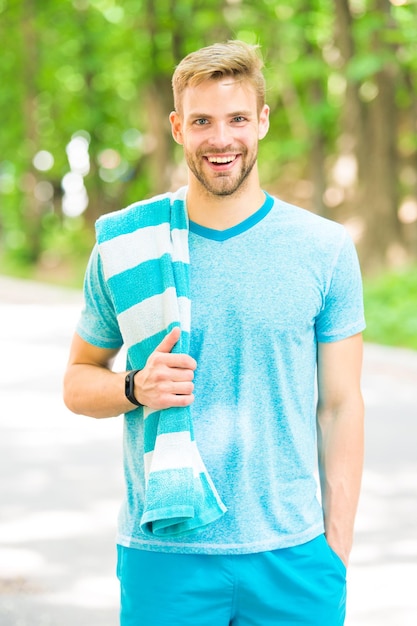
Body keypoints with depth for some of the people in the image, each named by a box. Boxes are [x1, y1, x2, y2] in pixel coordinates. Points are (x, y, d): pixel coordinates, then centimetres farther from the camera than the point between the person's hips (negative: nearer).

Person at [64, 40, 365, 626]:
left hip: (291, 555, 0)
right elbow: (78, 382, 10)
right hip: (164, 554, 0)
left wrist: (337, 554, -1)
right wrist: (136, 388, -12)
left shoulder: (325, 249, 1)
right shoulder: (124, 247, 2)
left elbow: (339, 406, 3)